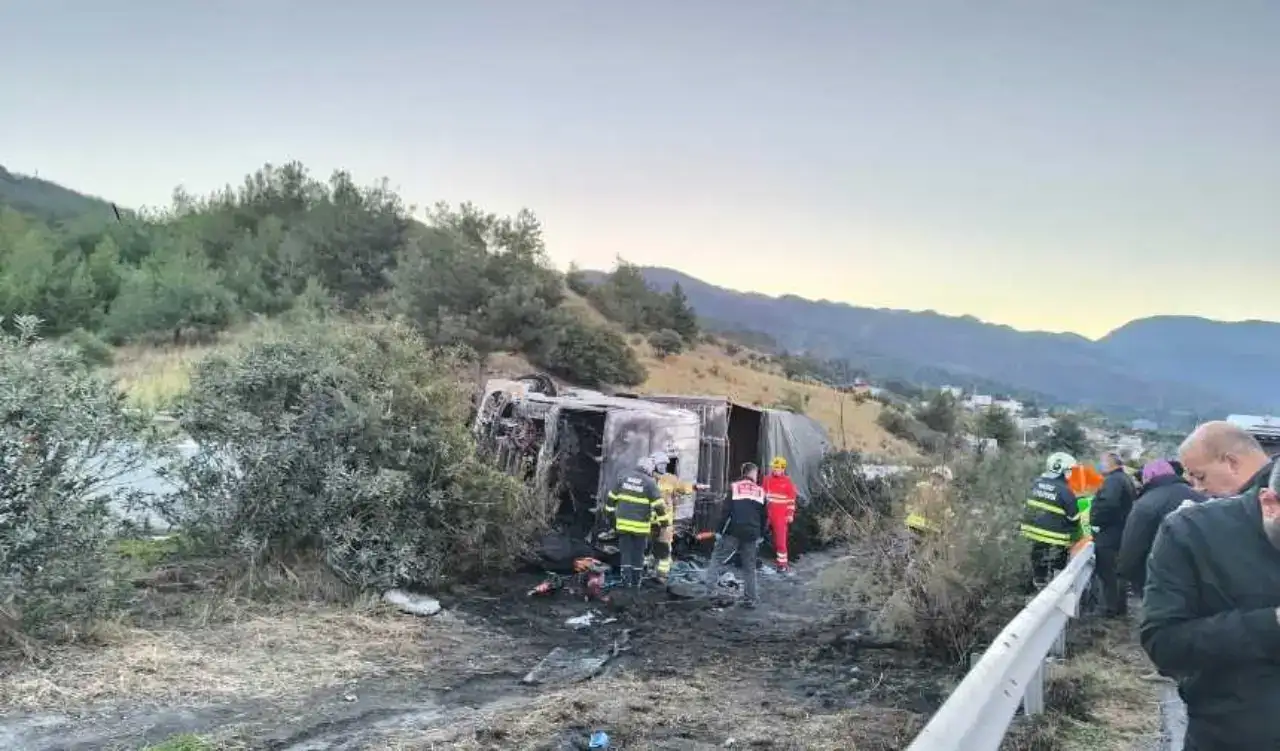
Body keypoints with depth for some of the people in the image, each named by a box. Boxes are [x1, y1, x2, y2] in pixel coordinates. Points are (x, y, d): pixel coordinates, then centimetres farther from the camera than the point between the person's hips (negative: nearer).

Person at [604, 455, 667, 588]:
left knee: (625, 552, 9)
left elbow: (611, 498, 11)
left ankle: (626, 581, 5)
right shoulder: (650, 483, -8)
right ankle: (636, 582, 16)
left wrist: (611, 512, 21)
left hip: (623, 523, 3)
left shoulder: (624, 478, 5)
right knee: (638, 555, 10)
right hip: (640, 525, -3)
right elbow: (659, 505, -9)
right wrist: (663, 520, 2)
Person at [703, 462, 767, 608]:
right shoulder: (760, 491, 11)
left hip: (734, 531, -3)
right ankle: (750, 600, 10)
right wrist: (760, 535, 25)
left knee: (718, 557, 7)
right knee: (749, 567, 10)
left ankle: (708, 583, -11)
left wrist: (719, 530, -1)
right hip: (752, 534, 3)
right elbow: (763, 516, 15)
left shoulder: (734, 487, 2)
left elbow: (726, 512, -5)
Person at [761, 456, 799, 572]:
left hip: (782, 516, -5)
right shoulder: (767, 480, 7)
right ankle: (779, 558, 23)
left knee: (781, 540, -8)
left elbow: (791, 500, -4)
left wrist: (790, 514, -9)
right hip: (770, 514, 5)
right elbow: (762, 495, 16)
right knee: (775, 539, 12)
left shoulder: (788, 482, -5)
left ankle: (782, 563, -4)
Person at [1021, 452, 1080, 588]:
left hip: (1033, 531, 7)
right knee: (1055, 573, 0)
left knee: (1038, 565, 17)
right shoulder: (1065, 491, -15)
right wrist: (1074, 536, 7)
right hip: (1054, 538, -7)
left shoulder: (1036, 483, 5)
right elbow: (1073, 518, -8)